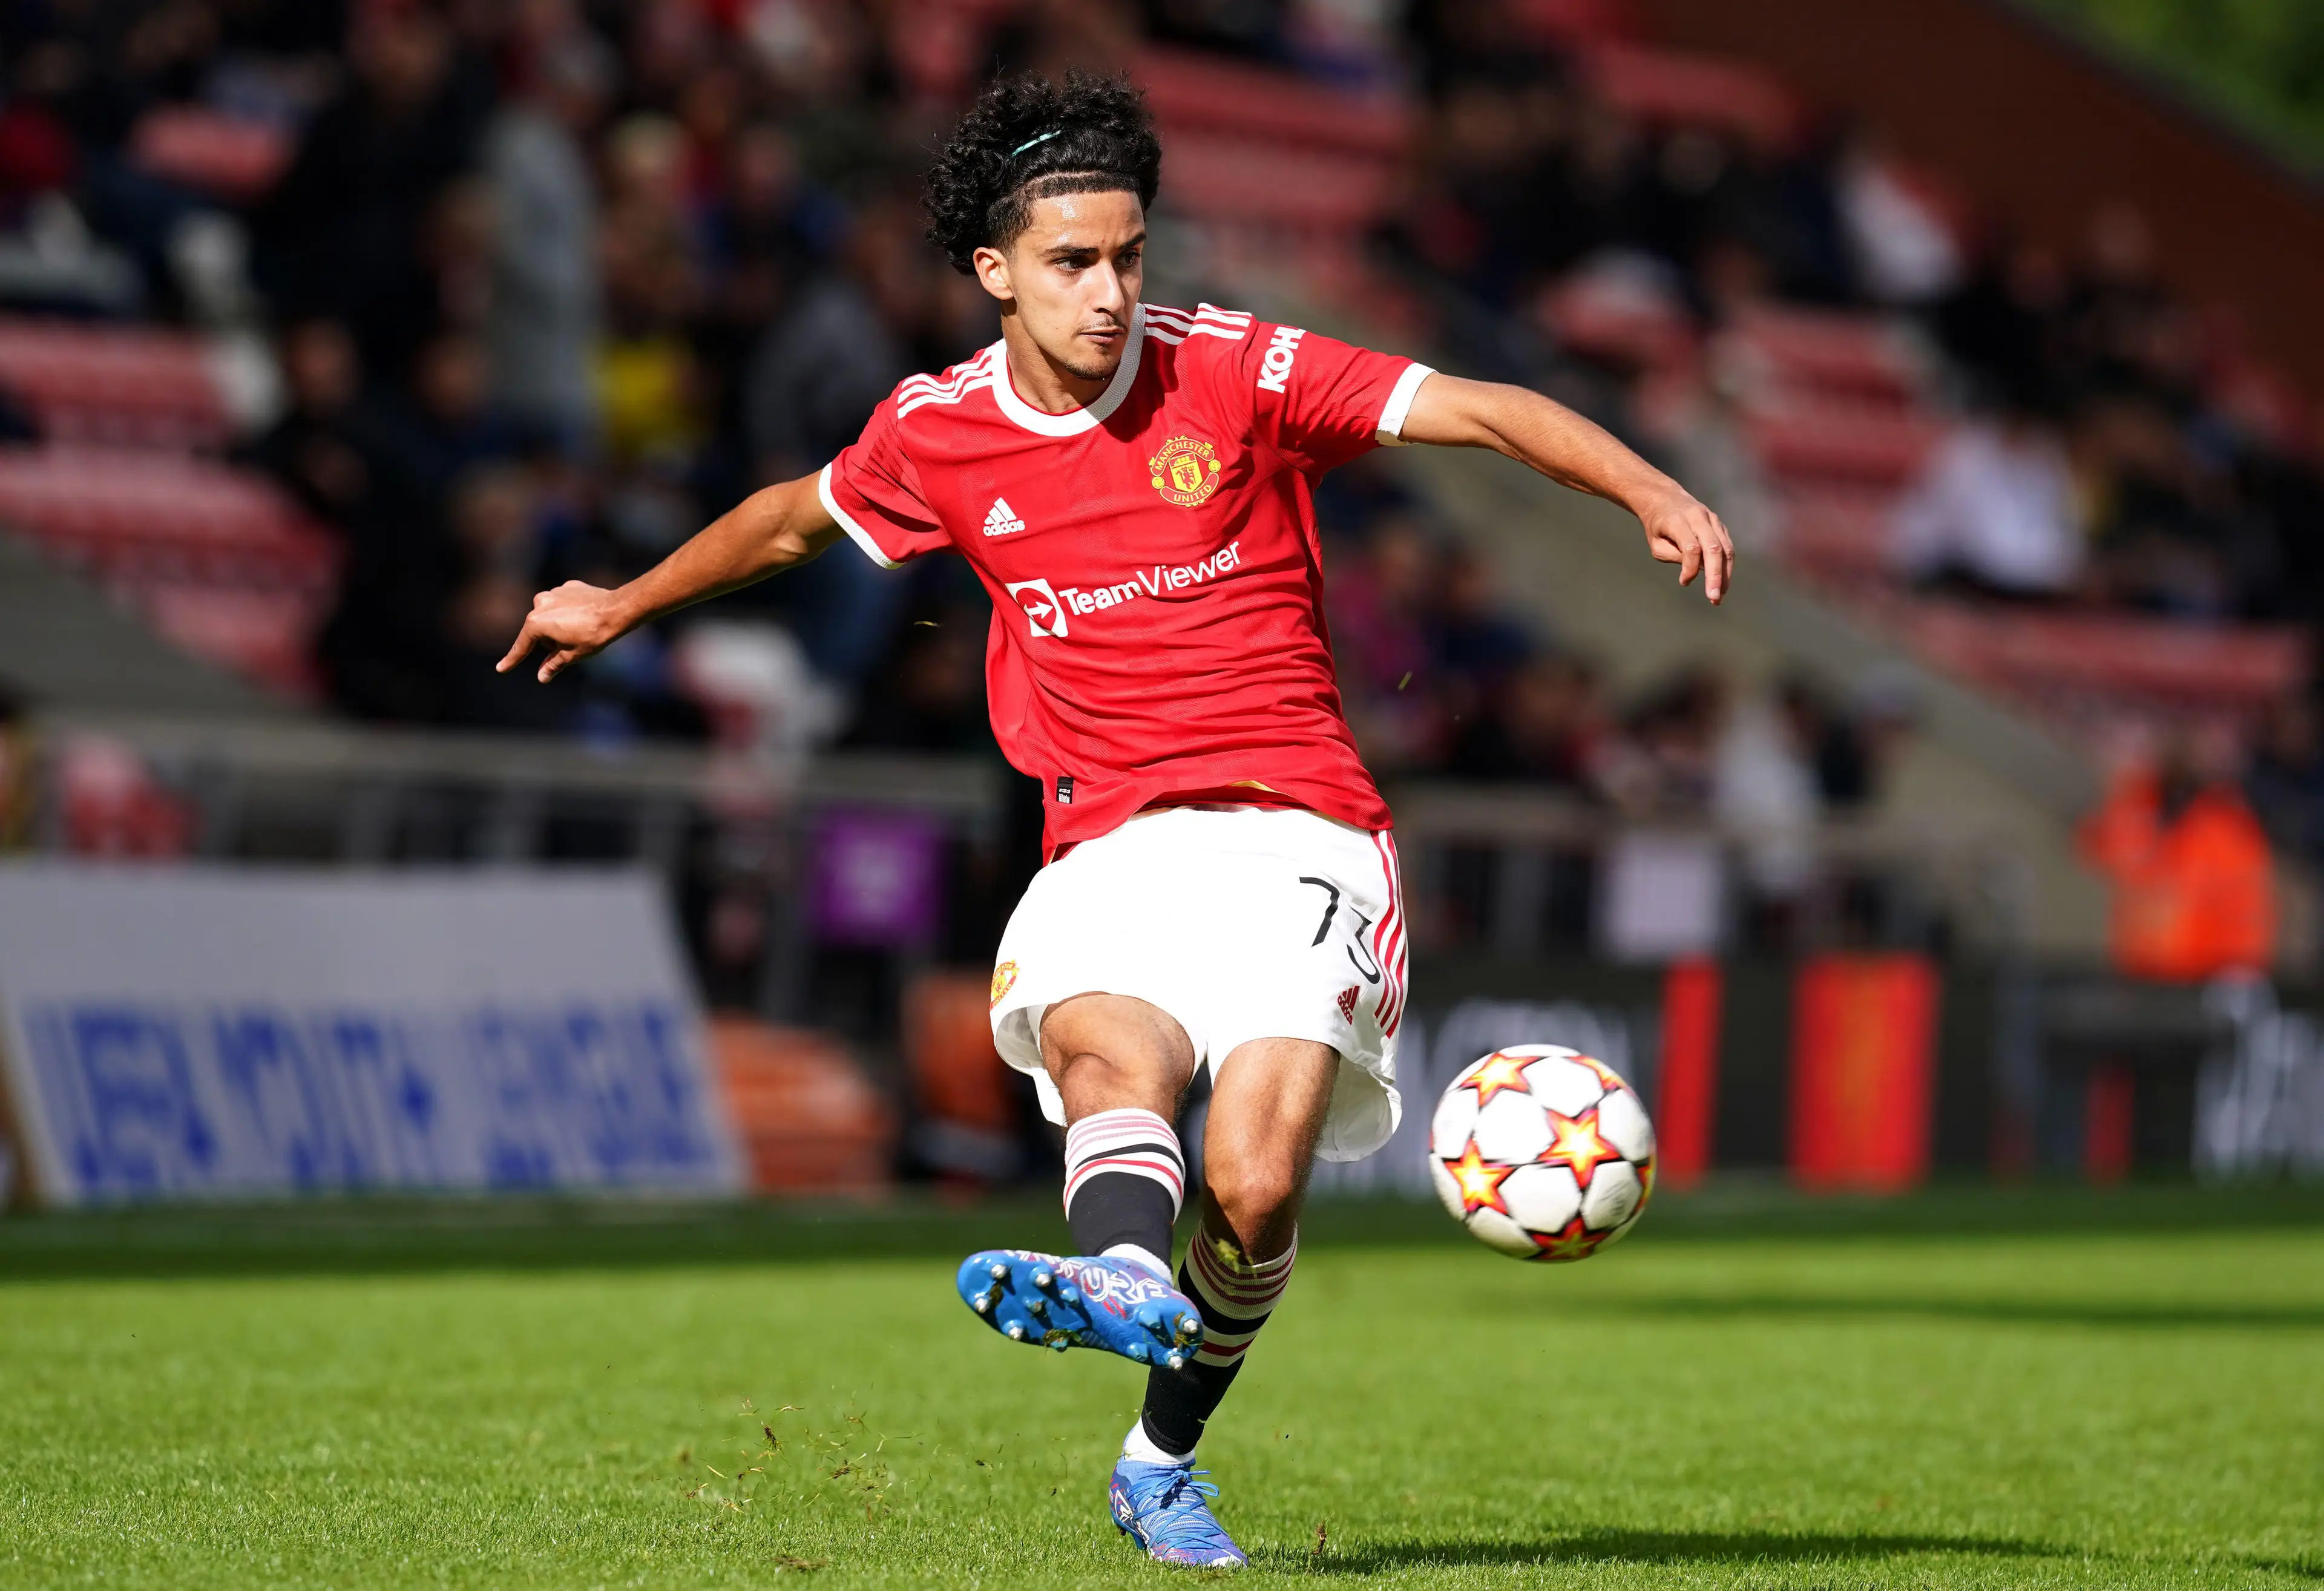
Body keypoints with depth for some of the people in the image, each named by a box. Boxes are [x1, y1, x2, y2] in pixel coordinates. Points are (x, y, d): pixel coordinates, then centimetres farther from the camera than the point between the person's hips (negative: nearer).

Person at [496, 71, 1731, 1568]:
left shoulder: (1236, 371, -1)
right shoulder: (937, 433, 8)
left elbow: (1483, 409, -6)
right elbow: (796, 517, 29)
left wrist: (1651, 489, -23)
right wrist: (622, 606, 43)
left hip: (1292, 836, -2)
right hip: (1111, 849, 2)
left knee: (1255, 1179, -19)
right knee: (1107, 1046, -33)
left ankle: (1163, 1459, 4)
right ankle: (1129, 1285, -63)